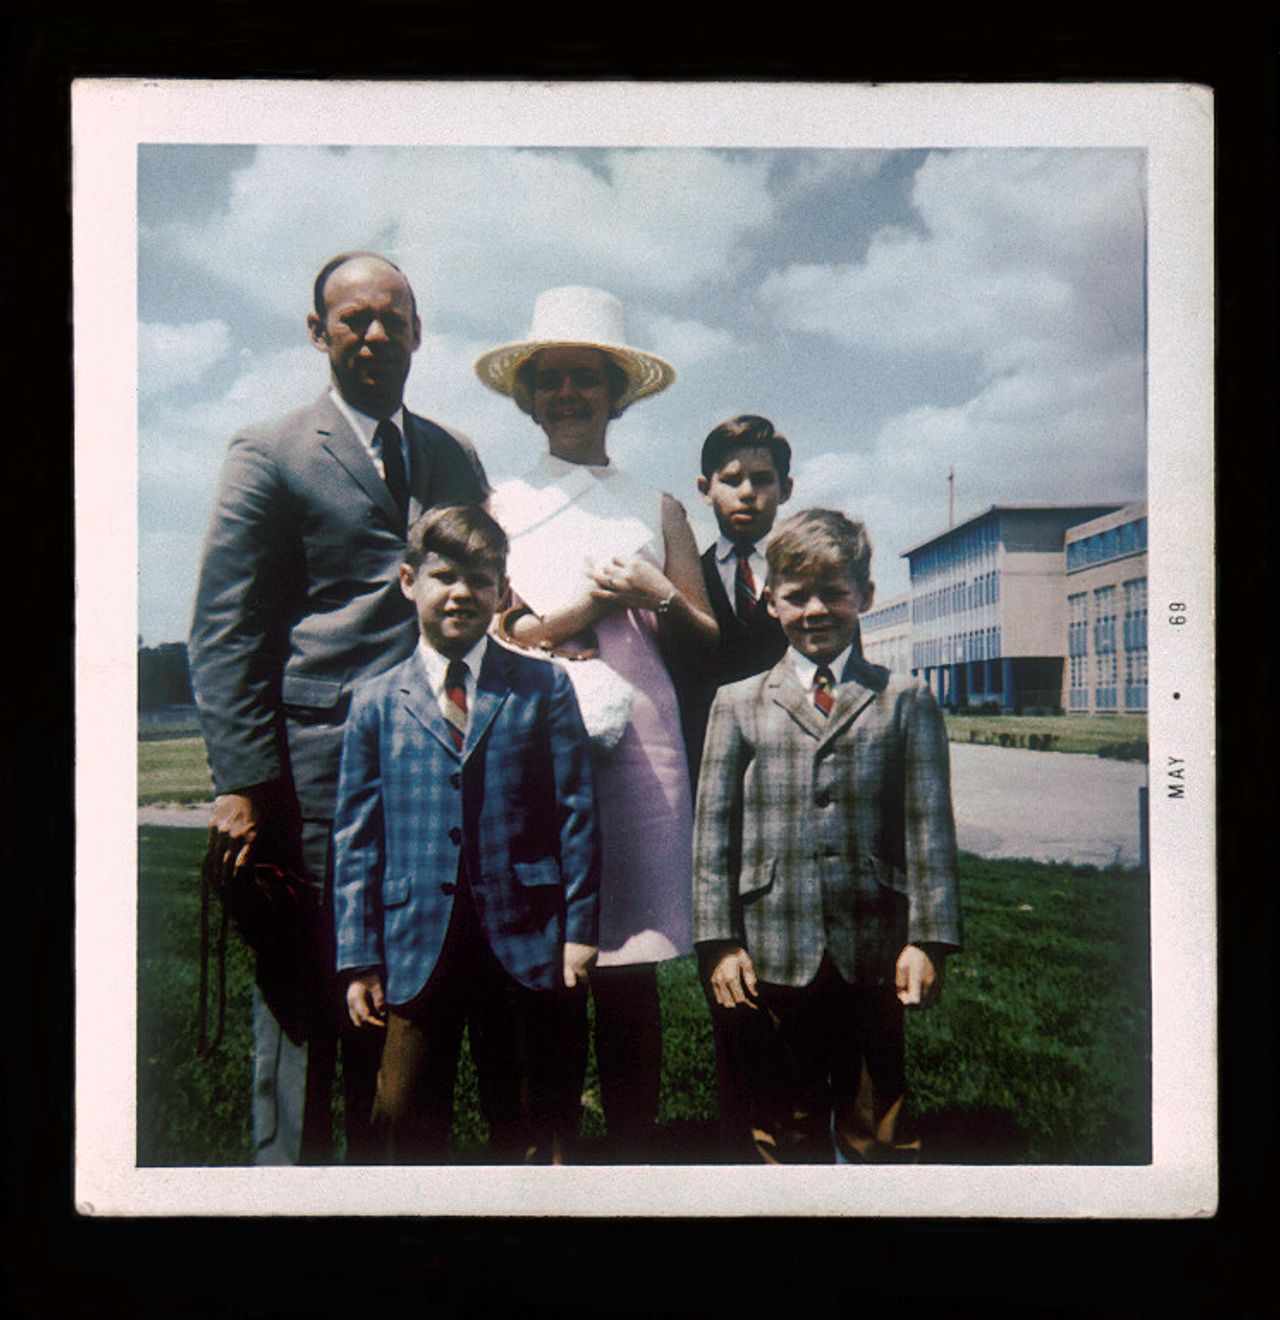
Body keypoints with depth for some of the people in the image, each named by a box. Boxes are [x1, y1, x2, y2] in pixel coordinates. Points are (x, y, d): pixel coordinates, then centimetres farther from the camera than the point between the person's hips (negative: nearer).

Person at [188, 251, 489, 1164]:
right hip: (316, 767, -4)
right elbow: (224, 632, -2)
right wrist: (243, 780, -11)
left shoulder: (456, 458, 17)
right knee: (305, 995, 3)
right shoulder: (271, 455, 3)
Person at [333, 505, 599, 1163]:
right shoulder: (375, 701, 4)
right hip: (414, 946, 1)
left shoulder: (544, 686, 3)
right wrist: (359, 959, 0)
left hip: (524, 941, 0)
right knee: (406, 1126, 11)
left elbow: (577, 811, 1)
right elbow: (356, 838, 3)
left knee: (527, 1126, 14)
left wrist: (580, 926, -4)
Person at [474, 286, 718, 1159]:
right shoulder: (502, 504, 14)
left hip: (632, 735, 1)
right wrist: (566, 616, -4)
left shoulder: (658, 509, 17)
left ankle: (634, 1152, 11)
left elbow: (708, 640, 15)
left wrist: (656, 593, -3)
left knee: (629, 972, 0)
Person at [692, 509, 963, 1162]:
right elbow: (713, 831, 3)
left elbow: (928, 826, 2)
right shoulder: (737, 704, 6)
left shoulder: (906, 701, 5)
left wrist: (927, 938, -4)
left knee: (878, 1132, 13)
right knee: (786, 1133, 14)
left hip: (872, 958, 0)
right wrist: (720, 941, -3)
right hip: (772, 956, 1)